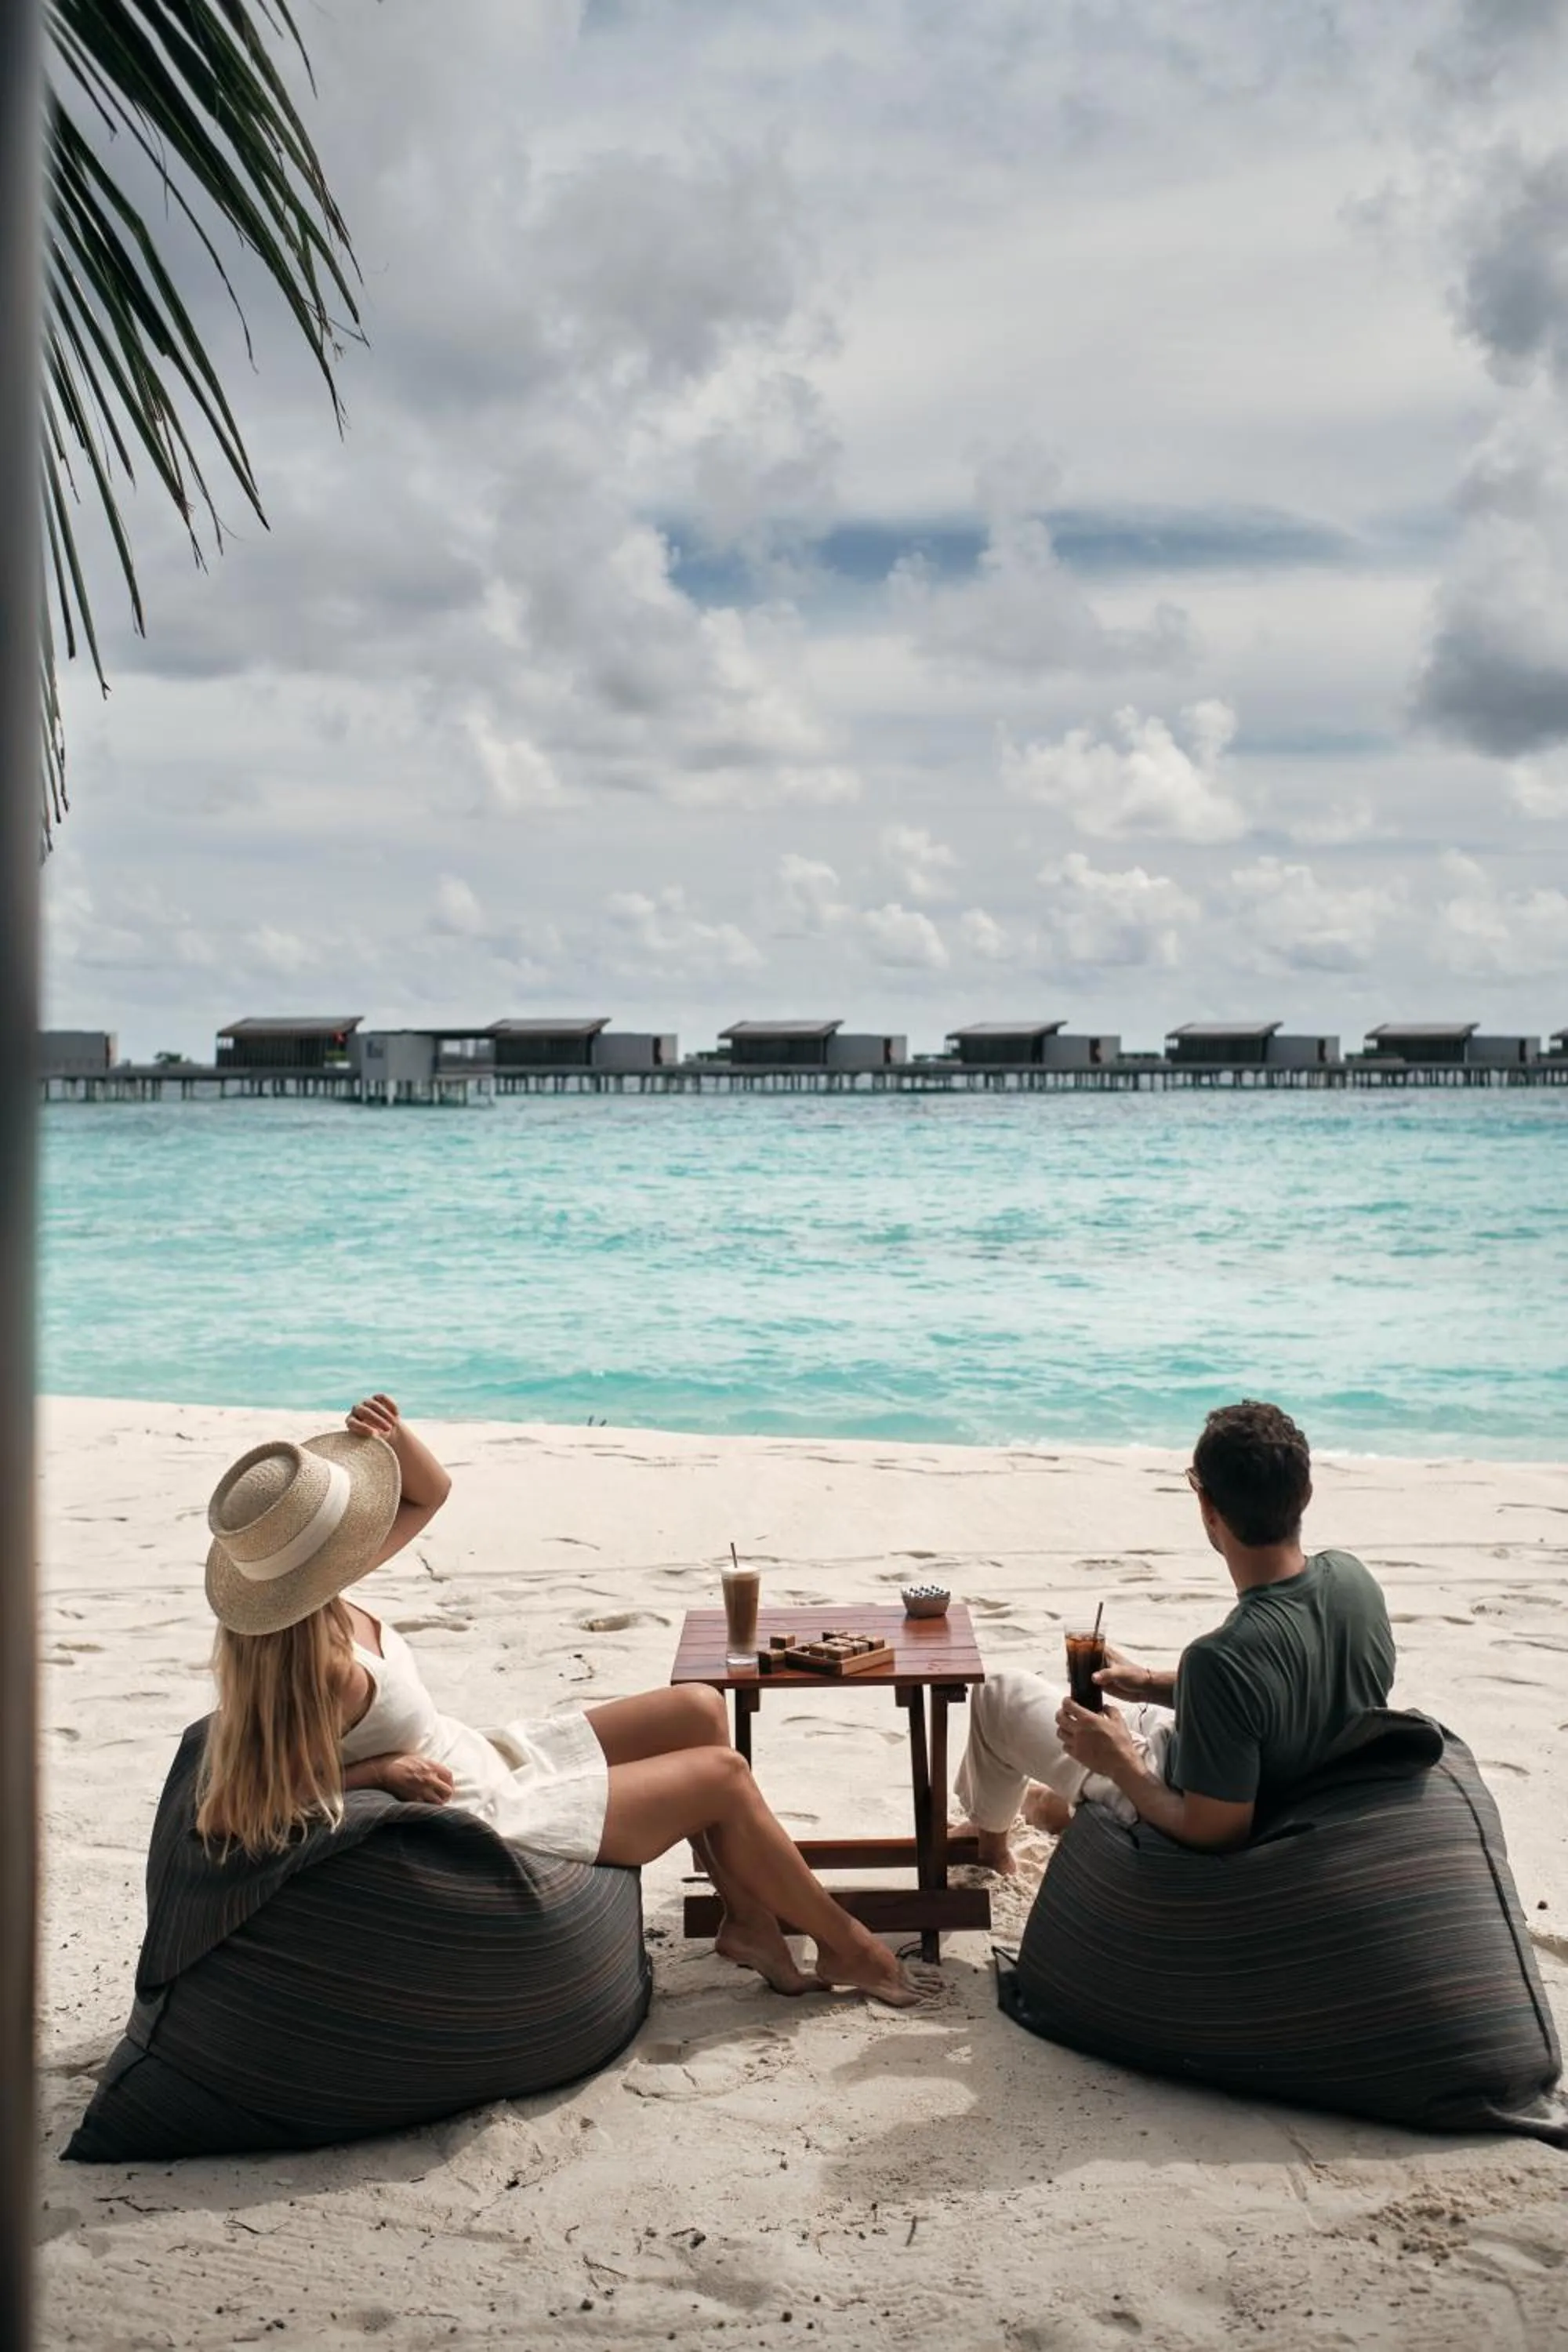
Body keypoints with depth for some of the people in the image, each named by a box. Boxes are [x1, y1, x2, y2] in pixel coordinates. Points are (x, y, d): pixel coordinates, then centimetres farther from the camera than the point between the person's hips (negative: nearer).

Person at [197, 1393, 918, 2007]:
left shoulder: (322, 1604, -8)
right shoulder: (317, 1666, -32)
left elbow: (430, 1493, 4)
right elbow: (271, 1795, -25)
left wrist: (393, 1433, -16)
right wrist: (384, 1770, -25)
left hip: (491, 1759, 9)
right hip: (484, 1820, -9)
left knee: (699, 1711, 9)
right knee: (724, 1774, -4)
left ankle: (747, 1918, 19)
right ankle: (846, 1946, 16)